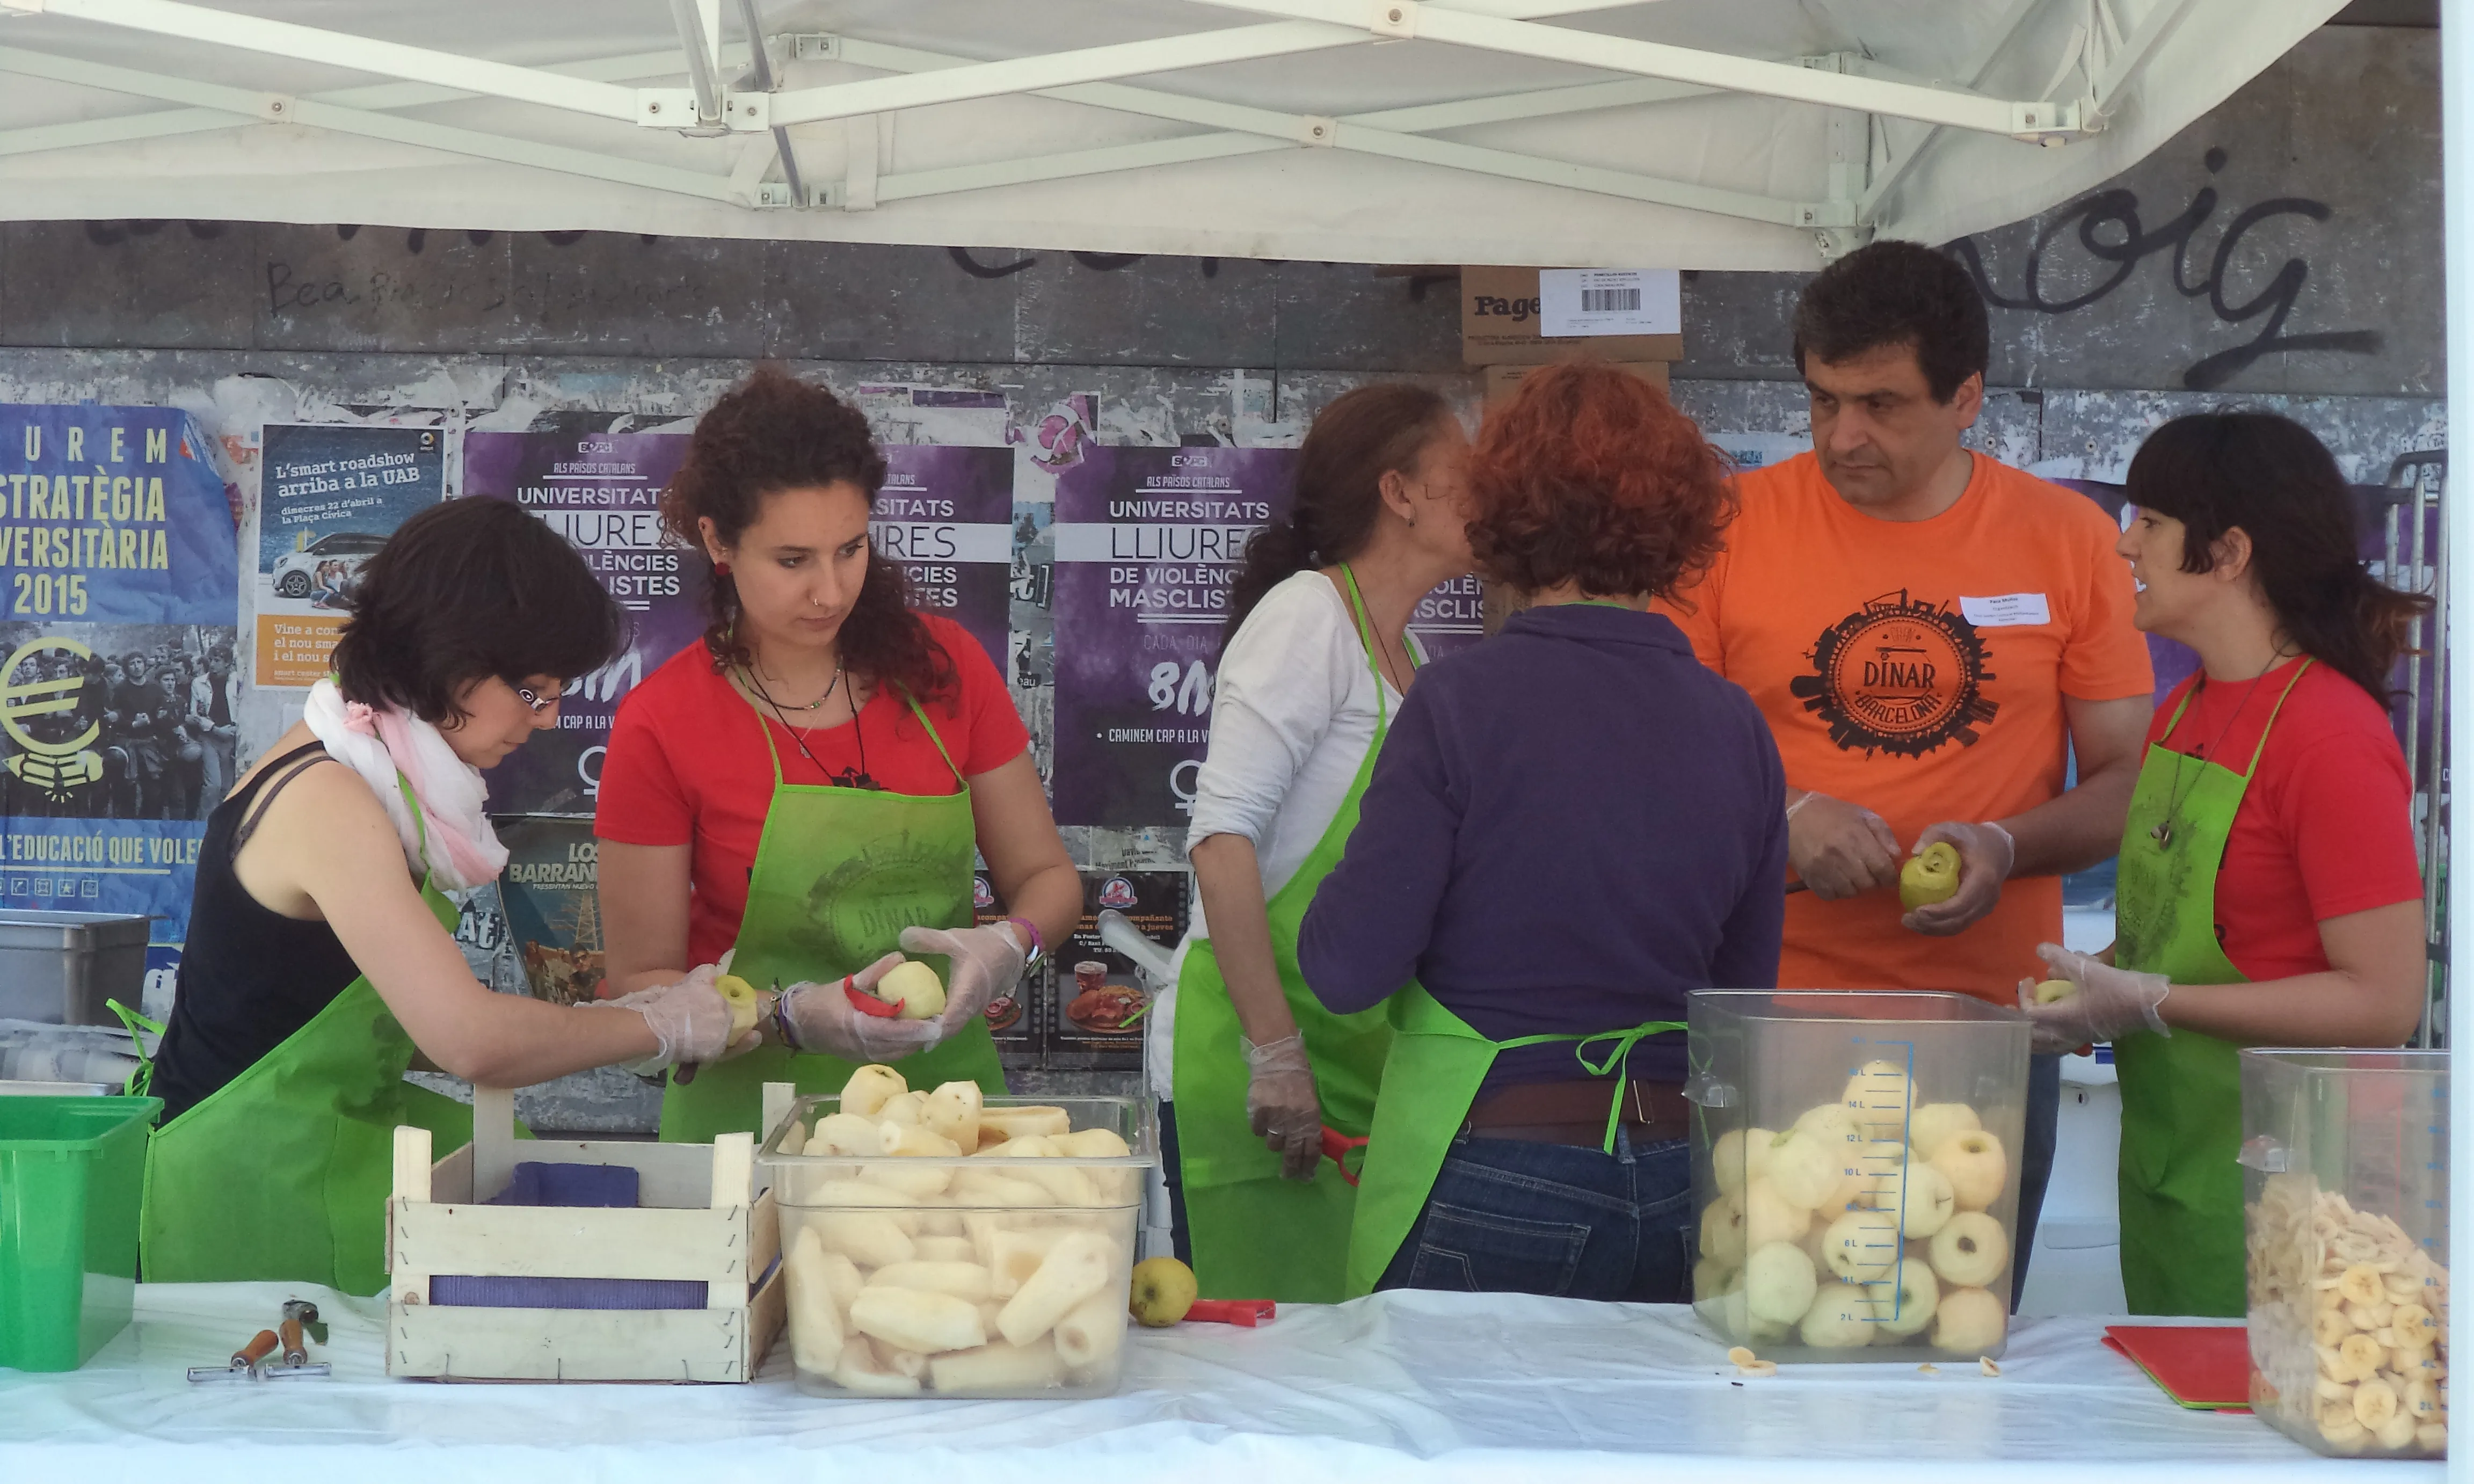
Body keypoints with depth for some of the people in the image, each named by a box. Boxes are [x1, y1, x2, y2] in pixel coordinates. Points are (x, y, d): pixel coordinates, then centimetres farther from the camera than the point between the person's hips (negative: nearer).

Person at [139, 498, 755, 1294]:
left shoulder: (364, 770, 8)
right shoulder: (327, 804, -23)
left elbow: (417, 1022, 7)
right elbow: (473, 1042, -29)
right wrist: (661, 1026, -16)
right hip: (250, 1189, -9)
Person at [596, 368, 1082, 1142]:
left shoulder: (944, 664, 4)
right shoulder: (661, 726, -4)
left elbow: (1047, 876, 12)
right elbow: (641, 983, -1)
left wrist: (1008, 945, -10)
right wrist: (792, 1016, -17)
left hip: (946, 1086, 2)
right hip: (756, 1120, -2)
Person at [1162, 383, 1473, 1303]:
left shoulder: (1404, 657, 18)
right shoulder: (1308, 617, -9)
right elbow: (1222, 837, -19)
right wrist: (1276, 1052, -22)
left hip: (1357, 1064, 8)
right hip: (1249, 1059, -8)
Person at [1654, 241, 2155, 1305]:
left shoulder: (2068, 540, 4)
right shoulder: (1732, 526, 1)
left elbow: (2129, 780, 8)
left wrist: (2007, 847, -11)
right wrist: (1780, 819, -14)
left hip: (1990, 1017, 1)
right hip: (1773, 1013, -1)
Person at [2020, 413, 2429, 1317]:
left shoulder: (2332, 738, -17)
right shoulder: (2180, 715, 9)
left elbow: (2384, 1000, -20)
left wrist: (2147, 1003, -20)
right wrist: (2094, 983, 0)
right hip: (2162, 1164, 8)